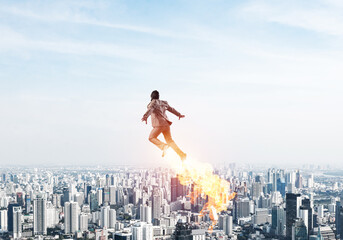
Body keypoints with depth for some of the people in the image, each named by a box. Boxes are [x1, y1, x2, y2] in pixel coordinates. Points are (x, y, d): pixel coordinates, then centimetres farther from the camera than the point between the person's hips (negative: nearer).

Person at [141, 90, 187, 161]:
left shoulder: (154, 102, -5)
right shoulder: (163, 103, 17)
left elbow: (150, 109, -26)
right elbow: (171, 109, 29)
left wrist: (145, 116, -43)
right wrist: (179, 115, 45)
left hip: (159, 124, -7)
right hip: (166, 124, 7)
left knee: (151, 138, 7)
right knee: (169, 140, 9)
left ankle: (163, 146, -18)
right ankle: (182, 154, 1)